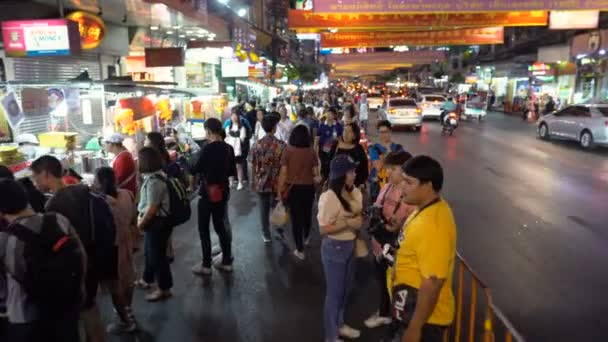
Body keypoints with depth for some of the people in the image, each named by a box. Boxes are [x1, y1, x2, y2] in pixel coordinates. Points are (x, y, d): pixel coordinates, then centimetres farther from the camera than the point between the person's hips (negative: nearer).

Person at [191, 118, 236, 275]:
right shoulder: (228, 148, 1)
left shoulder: (208, 149, -18)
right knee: (220, 226, 17)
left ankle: (206, 265, 11)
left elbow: (195, 170, -13)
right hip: (223, 192, 6)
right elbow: (232, 171, 9)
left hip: (208, 193, -6)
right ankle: (227, 261, 22)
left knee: (204, 229, 5)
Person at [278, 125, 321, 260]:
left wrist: (280, 189, -4)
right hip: (308, 188, 2)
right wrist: (316, 178, 18)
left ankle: (300, 250, 13)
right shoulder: (311, 151, -8)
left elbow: (283, 172, -12)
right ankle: (306, 238, 50)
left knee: (296, 217, 8)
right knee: (307, 214, 25)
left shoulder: (288, 150, -12)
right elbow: (316, 173, -5)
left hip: (293, 188, -2)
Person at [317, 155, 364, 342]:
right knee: (334, 292, 8)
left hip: (350, 246, 7)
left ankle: (340, 325, 45)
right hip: (335, 248, -7)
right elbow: (323, 229, -22)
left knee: (344, 289, 23)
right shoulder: (329, 197, -24)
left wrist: (360, 220, -8)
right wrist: (348, 223, -27)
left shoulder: (355, 192, -2)